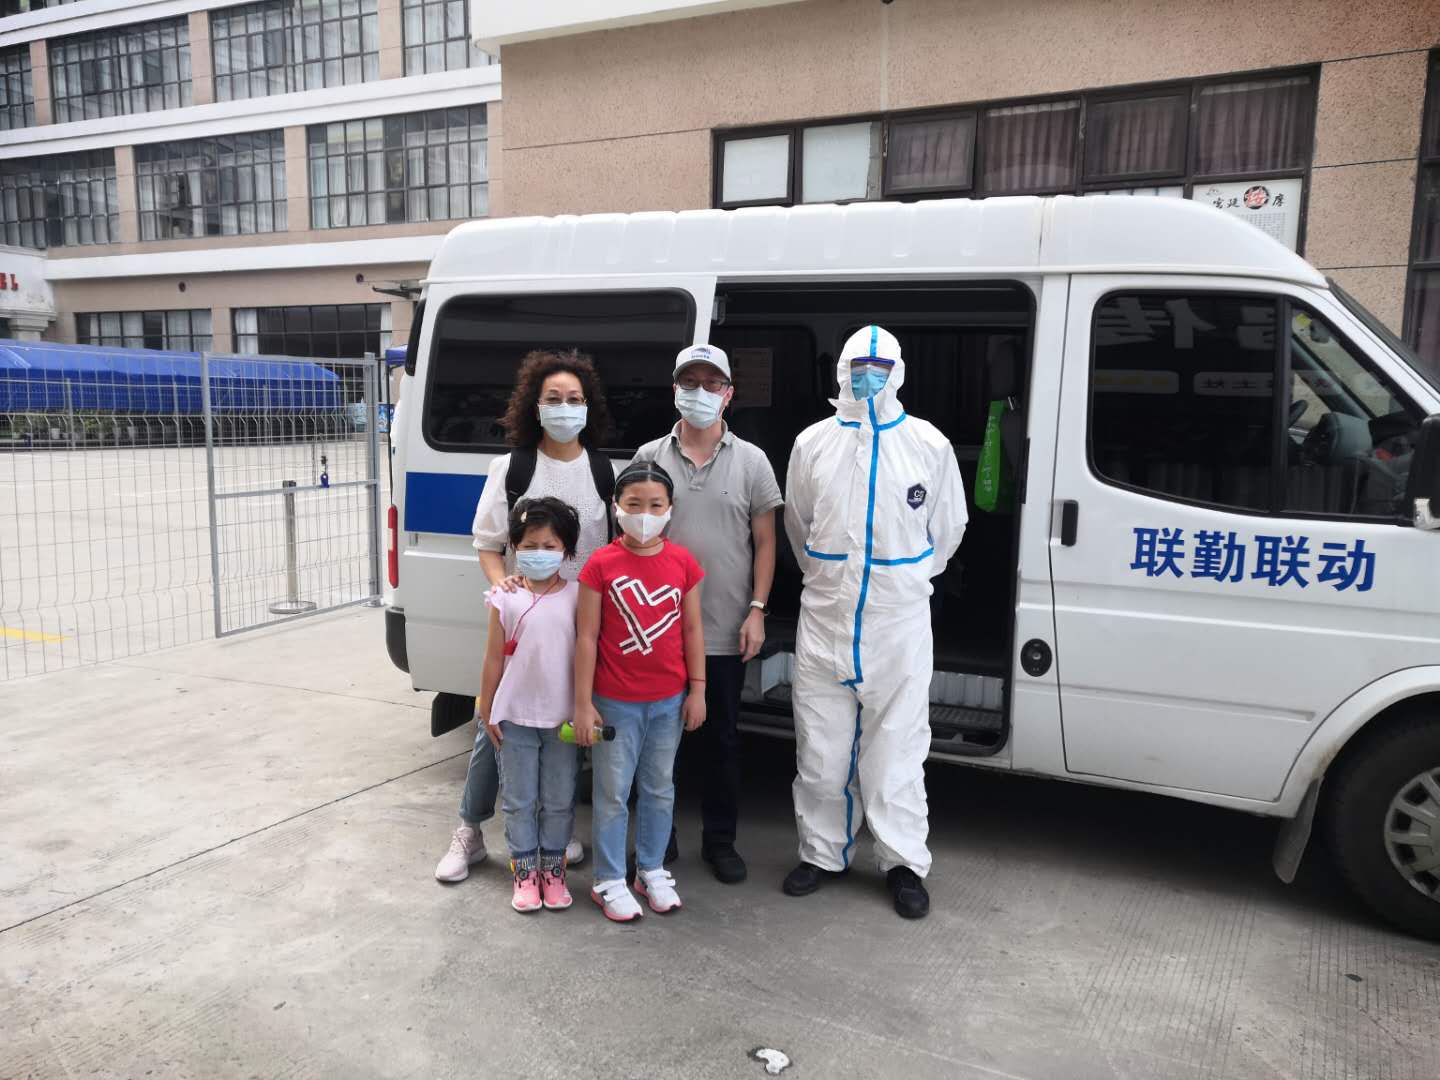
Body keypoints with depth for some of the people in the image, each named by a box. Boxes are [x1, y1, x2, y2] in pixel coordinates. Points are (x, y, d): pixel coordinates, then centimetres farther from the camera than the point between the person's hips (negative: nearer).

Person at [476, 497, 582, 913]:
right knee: (520, 801, 10)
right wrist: (486, 711, 3)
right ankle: (525, 873, 24)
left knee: (559, 801, 11)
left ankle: (553, 869, 27)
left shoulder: (577, 597, -5)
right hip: (516, 718, 0)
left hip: (563, 718, 0)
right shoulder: (507, 599, -3)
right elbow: (493, 660, 2)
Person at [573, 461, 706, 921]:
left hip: (669, 700, 3)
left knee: (660, 788, 16)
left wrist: (697, 691, 3)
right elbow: (586, 637, -9)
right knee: (613, 792, 8)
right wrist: (583, 703, -9)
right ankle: (609, 880, 23)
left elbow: (692, 630, 4)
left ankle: (651, 870, 33)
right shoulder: (601, 564, -11)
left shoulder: (683, 562, -2)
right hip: (616, 702, -3)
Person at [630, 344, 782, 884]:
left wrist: (756, 609, -6)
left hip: (725, 632, 0)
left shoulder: (751, 461, 3)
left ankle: (719, 840, 25)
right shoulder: (649, 457, 4)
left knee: (722, 738, 10)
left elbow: (765, 542, 3)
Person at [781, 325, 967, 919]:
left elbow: (948, 527, 11)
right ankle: (822, 852, 27)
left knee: (897, 747, 5)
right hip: (824, 619, 2)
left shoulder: (930, 445, -1)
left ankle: (904, 863, 21)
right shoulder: (813, 443, 2)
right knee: (820, 748, 10)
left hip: (899, 624, -1)